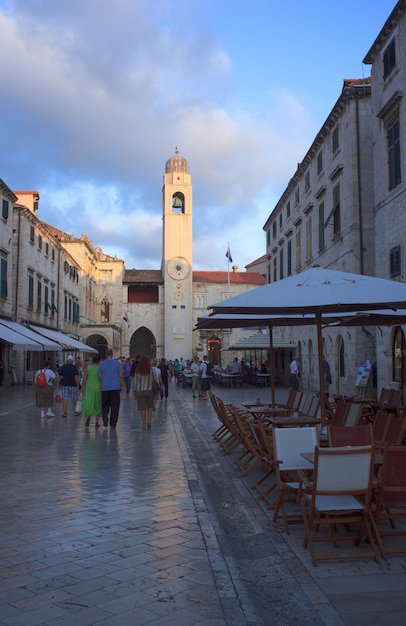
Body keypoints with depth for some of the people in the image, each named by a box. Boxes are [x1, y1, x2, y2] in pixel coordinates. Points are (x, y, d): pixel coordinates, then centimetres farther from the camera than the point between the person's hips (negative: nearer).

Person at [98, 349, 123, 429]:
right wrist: (120, 384, 9)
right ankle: (113, 424, 3)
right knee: (115, 406, 3)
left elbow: (99, 376, 2)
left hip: (105, 387, 1)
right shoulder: (117, 363, 0)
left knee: (105, 404, 15)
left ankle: (105, 417, -9)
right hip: (115, 387, -1)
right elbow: (121, 375, -2)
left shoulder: (102, 364, 1)